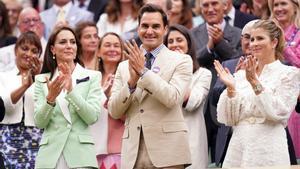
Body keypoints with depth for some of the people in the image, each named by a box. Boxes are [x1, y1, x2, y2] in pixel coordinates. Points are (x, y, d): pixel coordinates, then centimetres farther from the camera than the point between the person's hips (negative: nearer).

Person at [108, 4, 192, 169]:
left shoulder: (181, 60, 4)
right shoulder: (124, 66, 14)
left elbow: (173, 98, -11)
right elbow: (114, 111, 6)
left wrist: (144, 71, -13)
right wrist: (131, 81, -10)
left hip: (167, 151, -3)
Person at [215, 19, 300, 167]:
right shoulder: (241, 75, 11)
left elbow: (278, 113, -12)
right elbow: (227, 119, 6)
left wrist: (255, 83, -18)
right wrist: (230, 88, -8)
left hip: (269, 150, -4)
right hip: (238, 148, 4)